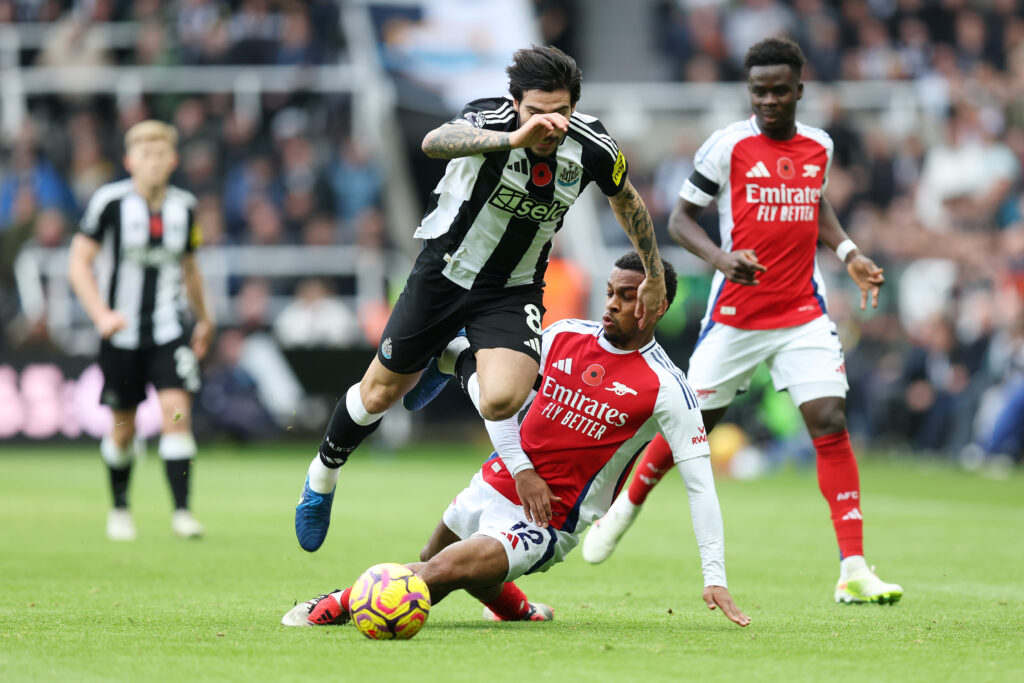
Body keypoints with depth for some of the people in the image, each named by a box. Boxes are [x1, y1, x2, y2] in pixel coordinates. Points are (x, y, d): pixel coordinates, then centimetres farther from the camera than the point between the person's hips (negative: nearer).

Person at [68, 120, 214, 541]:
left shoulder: (185, 207, 4)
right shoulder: (110, 201, -8)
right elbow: (79, 263, -8)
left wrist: (203, 318, 27)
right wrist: (100, 314, -20)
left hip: (169, 329, 2)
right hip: (122, 331, -2)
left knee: (177, 411, -16)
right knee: (123, 427, 6)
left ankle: (181, 510, -16)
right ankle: (119, 509, 28)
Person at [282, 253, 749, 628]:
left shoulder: (666, 389, -15)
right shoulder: (564, 336, -1)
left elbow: (700, 483, -15)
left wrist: (714, 578, -22)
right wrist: (521, 469, -7)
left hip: (548, 521, -6)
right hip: (497, 484, 6)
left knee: (439, 575, -24)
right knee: (430, 561, 25)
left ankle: (338, 605, -6)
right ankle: (518, 610, 48)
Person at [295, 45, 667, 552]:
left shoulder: (593, 148, -17)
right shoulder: (492, 119, -27)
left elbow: (626, 199, 6)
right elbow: (435, 142, -50)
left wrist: (654, 276, 14)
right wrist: (513, 139, -66)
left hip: (514, 290, 1)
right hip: (445, 271, -1)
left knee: (501, 401, -24)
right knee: (381, 393, 10)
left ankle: (457, 362, 14)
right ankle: (323, 476, 41)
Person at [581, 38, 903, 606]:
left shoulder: (819, 146, 5)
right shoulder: (728, 145, -8)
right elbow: (680, 218, -4)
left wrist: (849, 254, 10)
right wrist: (720, 259, -22)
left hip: (804, 317, 3)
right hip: (735, 316, -3)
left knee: (831, 425, -11)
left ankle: (853, 571, -11)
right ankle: (627, 505, 36)